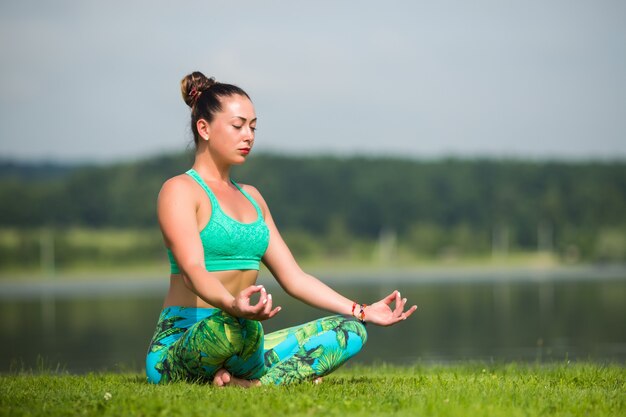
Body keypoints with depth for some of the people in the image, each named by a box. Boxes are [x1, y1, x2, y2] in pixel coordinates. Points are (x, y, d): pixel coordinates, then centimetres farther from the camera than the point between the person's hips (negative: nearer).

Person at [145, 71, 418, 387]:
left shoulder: (251, 197, 21)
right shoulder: (179, 191, -5)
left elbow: (293, 278, 19)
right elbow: (192, 270, -22)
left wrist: (363, 312, 9)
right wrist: (232, 305, -44)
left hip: (234, 344, 9)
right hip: (178, 346, -9)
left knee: (351, 331, -6)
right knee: (234, 325, -42)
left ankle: (244, 383, -22)